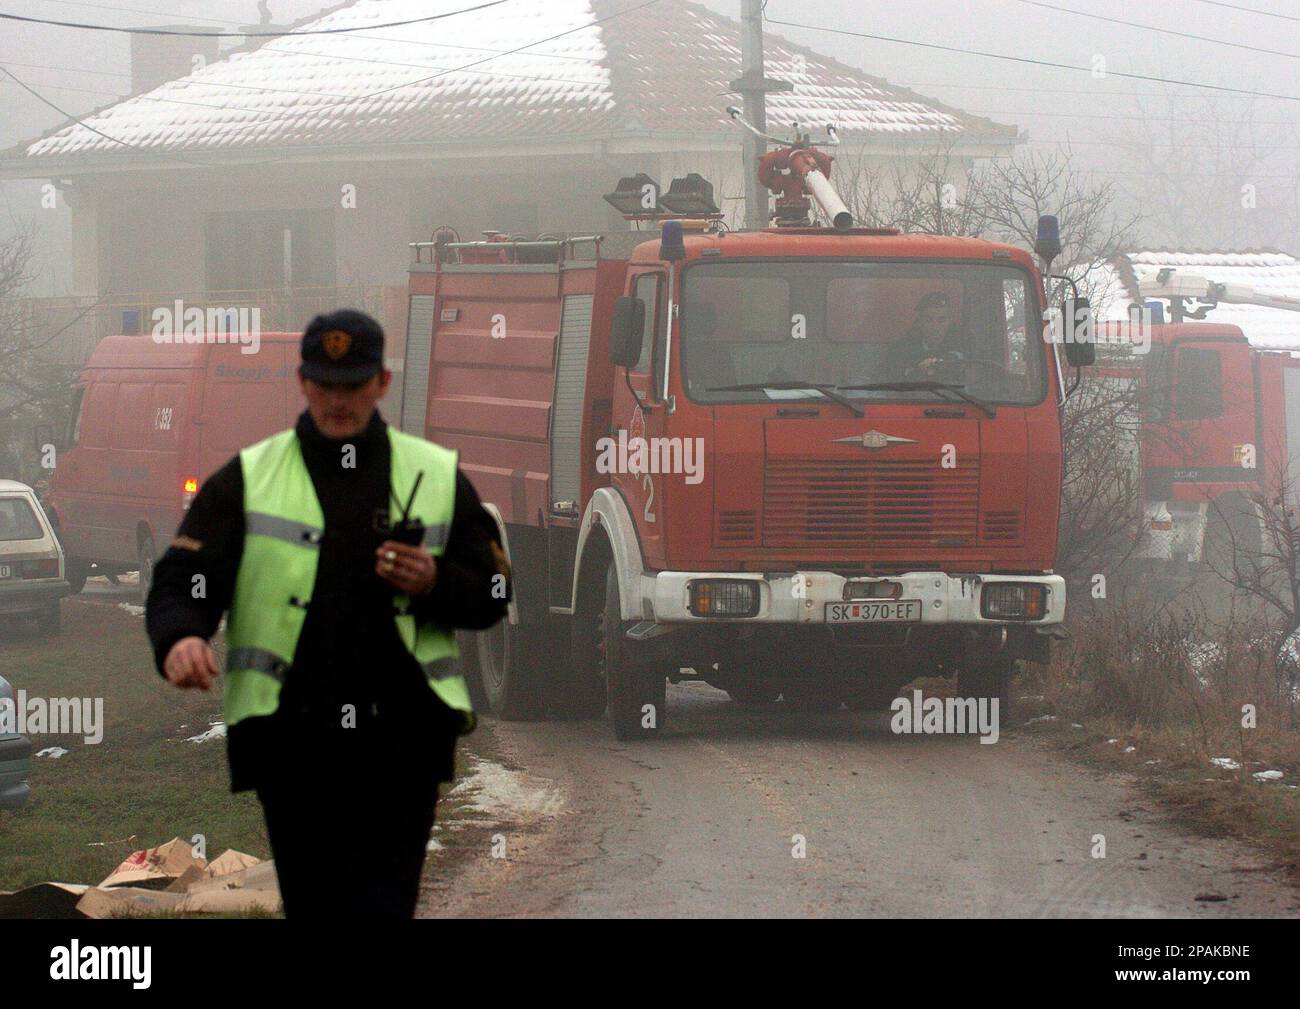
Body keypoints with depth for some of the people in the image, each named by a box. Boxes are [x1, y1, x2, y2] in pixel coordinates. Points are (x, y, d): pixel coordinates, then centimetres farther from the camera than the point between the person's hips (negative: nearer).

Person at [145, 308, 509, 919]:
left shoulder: (437, 476, 11)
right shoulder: (248, 479, 7)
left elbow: (491, 594, 14)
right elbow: (179, 582, 0)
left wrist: (434, 583, -8)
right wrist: (179, 638, -23)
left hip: (402, 737, 0)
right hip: (290, 736, 0)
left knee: (387, 906, -5)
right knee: (311, 905, 2)